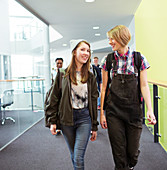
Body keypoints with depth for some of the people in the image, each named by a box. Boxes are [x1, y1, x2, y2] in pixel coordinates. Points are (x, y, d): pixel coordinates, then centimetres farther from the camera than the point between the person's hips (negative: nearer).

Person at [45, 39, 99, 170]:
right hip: (66, 119, 0)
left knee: (78, 158, -6)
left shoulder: (90, 77, 5)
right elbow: (54, 98, 2)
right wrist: (53, 121, -2)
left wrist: (94, 127, 8)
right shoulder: (63, 74, -1)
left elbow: (94, 102, 8)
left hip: (85, 118, 0)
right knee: (74, 156, 13)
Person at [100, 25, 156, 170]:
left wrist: (150, 110, -8)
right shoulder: (108, 60, 2)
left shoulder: (139, 59, 0)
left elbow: (144, 86, 1)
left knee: (133, 151, 8)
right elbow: (104, 88, 3)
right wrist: (102, 113, 1)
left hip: (133, 109, 0)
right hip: (113, 111, 0)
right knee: (119, 151, 3)